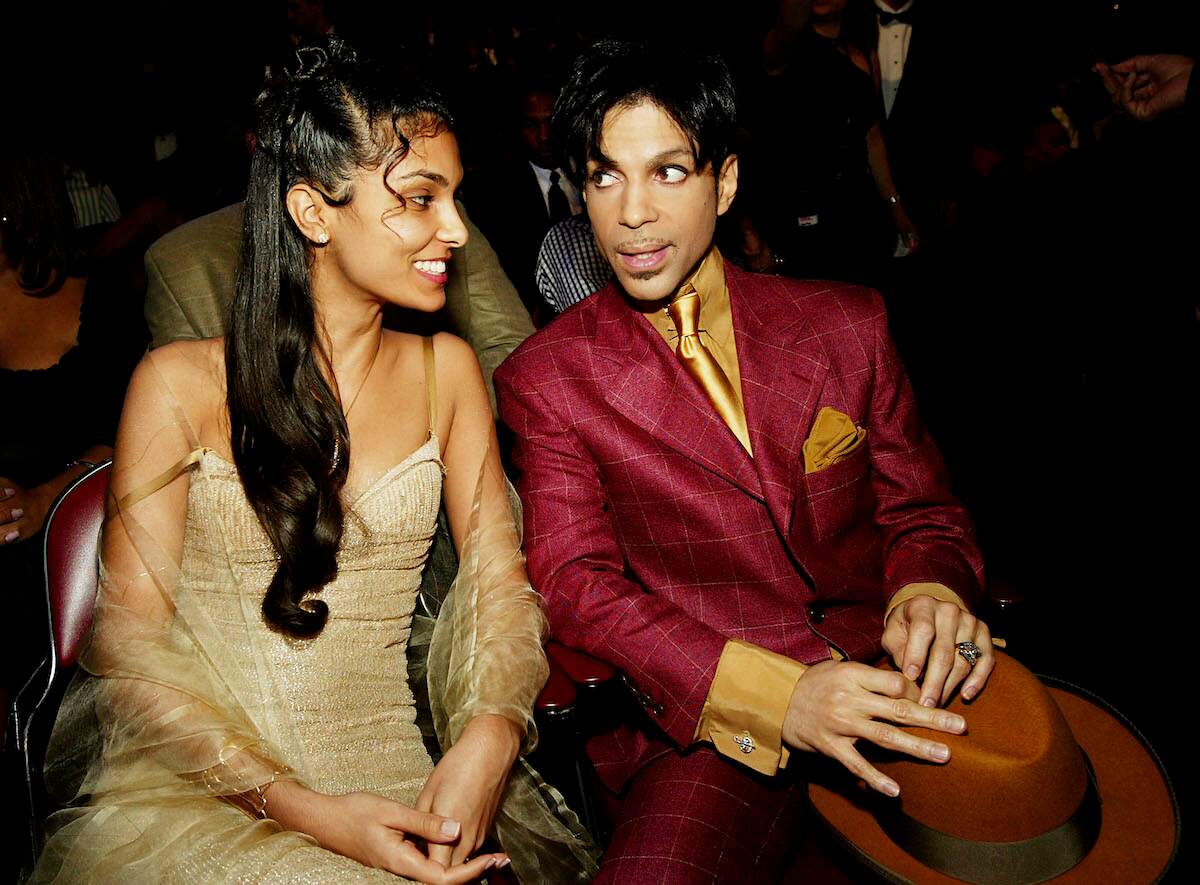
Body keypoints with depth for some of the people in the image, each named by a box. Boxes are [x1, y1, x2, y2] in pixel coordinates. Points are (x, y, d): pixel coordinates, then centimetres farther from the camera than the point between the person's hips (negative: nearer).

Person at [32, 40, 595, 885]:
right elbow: (128, 651, -4)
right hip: (195, 796, -2)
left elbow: (503, 584, 5)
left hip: (394, 790, 3)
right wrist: (300, 807, -15)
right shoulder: (182, 385, -2)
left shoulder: (445, 370, 7)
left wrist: (489, 739, -15)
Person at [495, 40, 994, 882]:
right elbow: (576, 582, -7)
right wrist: (773, 693, -21)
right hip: (710, 713, -3)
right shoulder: (545, 380, 2)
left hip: (880, 679, 4)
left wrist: (928, 590, -12)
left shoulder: (846, 323, 9)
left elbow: (923, 511, 14)